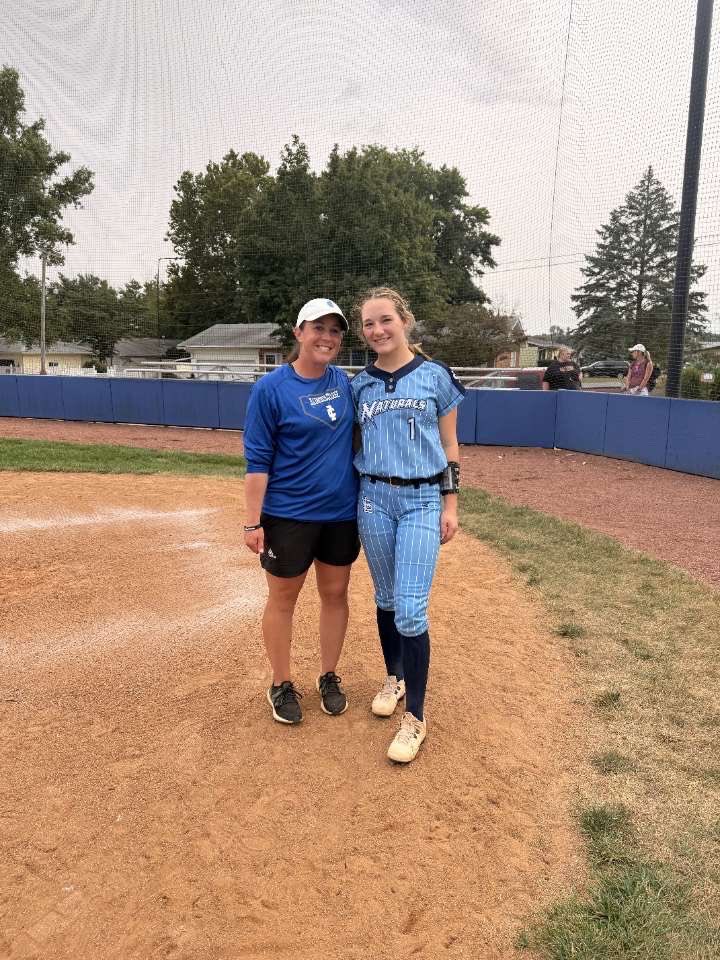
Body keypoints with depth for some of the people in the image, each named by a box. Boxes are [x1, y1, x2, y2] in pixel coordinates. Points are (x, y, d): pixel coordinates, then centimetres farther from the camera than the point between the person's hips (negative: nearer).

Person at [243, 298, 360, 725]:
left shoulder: (344, 382, 4)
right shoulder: (271, 388, -10)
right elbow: (257, 460, -10)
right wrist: (253, 522, -13)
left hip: (342, 512, 5)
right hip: (288, 515, -4)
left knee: (335, 594, 14)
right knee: (283, 599, 9)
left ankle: (329, 678, 33)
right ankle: (282, 685, 28)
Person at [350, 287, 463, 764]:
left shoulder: (435, 376, -2)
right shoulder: (361, 384, 6)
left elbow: (450, 446, 1)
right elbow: (358, 445, 12)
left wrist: (451, 504, -4)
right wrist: (353, 501, 7)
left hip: (423, 500, -3)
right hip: (374, 498, 4)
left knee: (411, 610, -8)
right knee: (386, 600, 15)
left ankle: (416, 718, 5)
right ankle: (394, 678, 37)